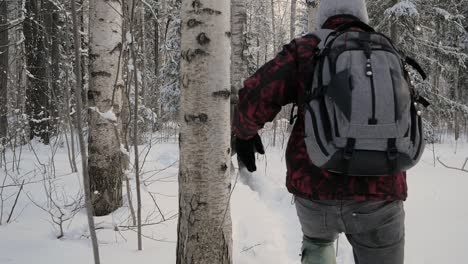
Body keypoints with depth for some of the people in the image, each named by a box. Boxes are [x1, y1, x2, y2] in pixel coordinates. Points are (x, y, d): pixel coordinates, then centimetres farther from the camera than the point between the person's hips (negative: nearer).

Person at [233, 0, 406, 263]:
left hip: (316, 192, 0)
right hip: (378, 197, 0)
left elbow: (256, 98, -9)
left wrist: (244, 132, 11)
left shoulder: (305, 49, 4)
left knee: (318, 242, 35)